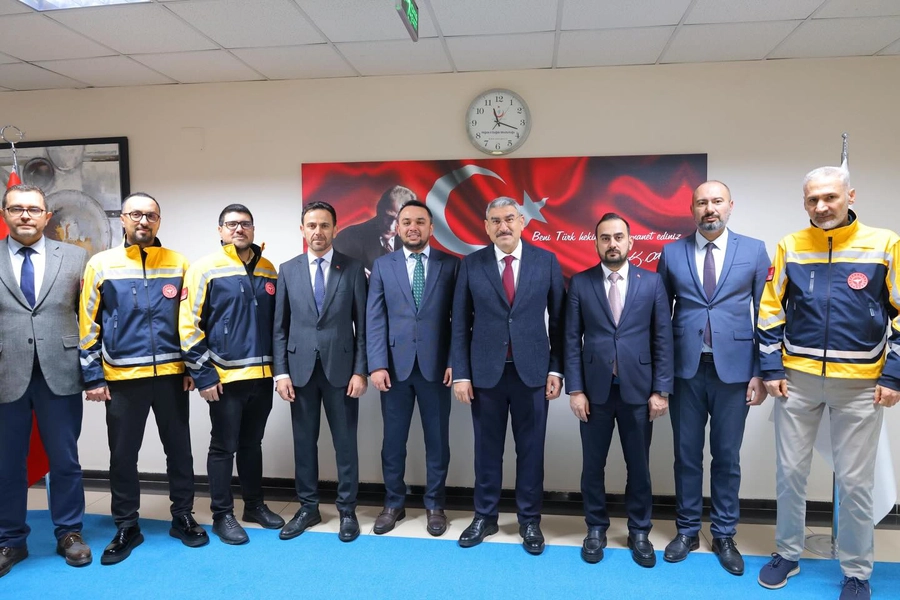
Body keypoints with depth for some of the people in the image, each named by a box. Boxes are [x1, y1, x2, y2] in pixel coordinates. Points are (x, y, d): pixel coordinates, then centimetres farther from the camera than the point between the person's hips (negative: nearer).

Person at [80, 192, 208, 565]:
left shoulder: (178, 264, 2)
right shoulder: (101, 264, 0)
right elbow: (87, 325, 1)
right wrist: (93, 377, -2)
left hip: (171, 374, 1)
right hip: (122, 378, 0)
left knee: (179, 449, 10)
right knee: (123, 454, 9)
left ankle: (183, 517, 26)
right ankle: (126, 527, 26)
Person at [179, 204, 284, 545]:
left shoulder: (268, 270, 8)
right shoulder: (206, 269, -6)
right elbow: (189, 325, -8)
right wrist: (202, 375, -12)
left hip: (262, 375, 4)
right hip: (225, 376, -4)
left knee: (252, 444, 17)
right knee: (224, 447, 6)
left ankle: (255, 505, 30)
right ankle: (222, 515, 20)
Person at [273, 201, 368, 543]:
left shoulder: (352, 268, 0)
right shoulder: (288, 270, 6)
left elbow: (362, 325, -1)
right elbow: (280, 326, 5)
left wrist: (360, 370, -7)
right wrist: (281, 372, -2)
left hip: (340, 368, -2)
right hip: (300, 368, 2)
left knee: (345, 442, 7)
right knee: (304, 442, 11)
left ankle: (347, 510, 21)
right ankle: (308, 508, 27)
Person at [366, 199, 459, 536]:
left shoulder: (450, 265, 3)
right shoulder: (383, 265, 6)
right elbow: (375, 319, 0)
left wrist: (454, 361, -7)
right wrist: (377, 364, -8)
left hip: (436, 366, 0)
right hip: (395, 365, 1)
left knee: (437, 440, 9)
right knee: (393, 440, 11)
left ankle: (434, 505, 27)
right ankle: (393, 504, 28)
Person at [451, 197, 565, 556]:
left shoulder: (546, 261, 1)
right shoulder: (471, 264, 1)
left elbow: (558, 320, 3)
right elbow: (460, 324, 1)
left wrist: (556, 369, -2)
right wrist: (461, 373, -3)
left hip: (532, 371, 0)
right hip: (485, 372, 0)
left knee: (530, 449, 9)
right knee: (487, 449, 12)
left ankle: (529, 521, 26)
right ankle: (484, 517, 29)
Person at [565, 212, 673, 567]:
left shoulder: (652, 282, 1)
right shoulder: (580, 283, 0)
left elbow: (663, 339, 0)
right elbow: (572, 340, -1)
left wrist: (661, 390, -4)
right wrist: (575, 389, -6)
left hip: (638, 389, 0)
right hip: (595, 389, 0)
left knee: (638, 465, 12)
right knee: (593, 464, 10)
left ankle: (639, 532, 30)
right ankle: (596, 529, 29)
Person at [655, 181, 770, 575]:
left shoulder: (754, 251, 2)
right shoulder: (672, 253, 4)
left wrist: (760, 373, -3)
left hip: (733, 369, 0)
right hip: (685, 369, 1)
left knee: (727, 456, 10)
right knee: (686, 454, 11)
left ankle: (724, 536, 27)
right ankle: (687, 531, 28)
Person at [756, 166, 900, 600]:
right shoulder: (790, 247, 2)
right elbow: (771, 311, 5)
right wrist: (771, 369, 0)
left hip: (861, 384, -2)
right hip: (798, 379, 2)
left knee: (855, 481, 8)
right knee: (789, 472, 10)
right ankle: (788, 553, 29)